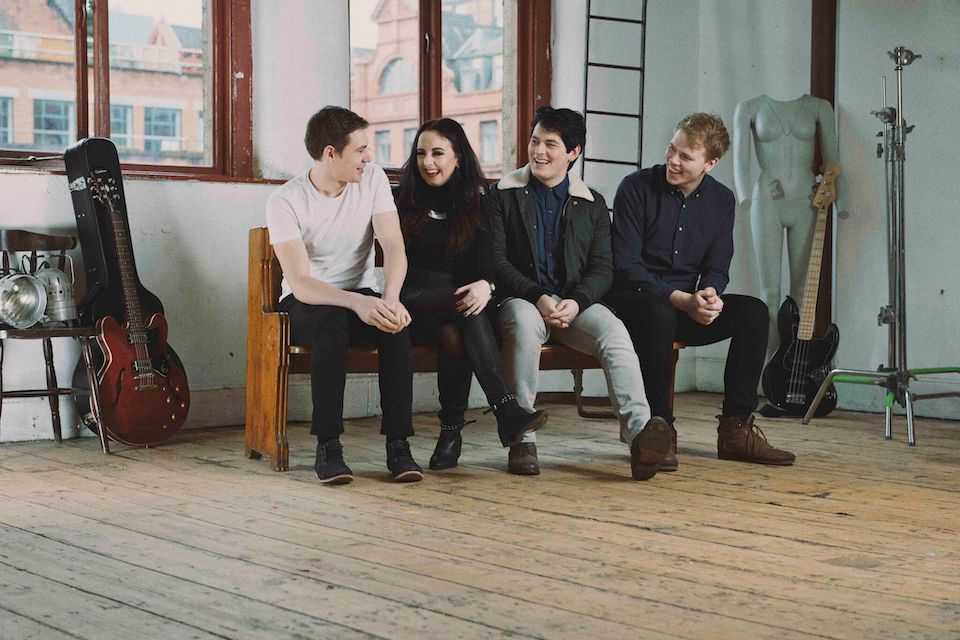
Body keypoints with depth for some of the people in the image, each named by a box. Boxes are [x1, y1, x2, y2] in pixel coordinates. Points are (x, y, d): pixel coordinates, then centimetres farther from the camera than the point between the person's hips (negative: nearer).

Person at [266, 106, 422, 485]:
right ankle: (327, 446, -30)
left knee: (396, 323, -31)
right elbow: (301, 283, -24)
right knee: (334, 322, -38)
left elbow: (393, 245, -13)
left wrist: (390, 298, -34)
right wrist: (357, 302, -42)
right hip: (306, 302, -3)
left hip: (361, 297, 3)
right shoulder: (285, 201, -15)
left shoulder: (373, 179, -3)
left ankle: (398, 445, -28)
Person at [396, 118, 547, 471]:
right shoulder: (405, 202, 13)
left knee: (454, 334, -36)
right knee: (466, 312, -35)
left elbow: (487, 260, 0)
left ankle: (451, 432, -30)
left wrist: (485, 285, -25)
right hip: (416, 304, -1)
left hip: (457, 305, 1)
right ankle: (507, 409, -46)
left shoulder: (477, 204, 13)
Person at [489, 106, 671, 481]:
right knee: (525, 323, -38)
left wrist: (577, 302, -14)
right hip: (520, 300, -2)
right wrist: (538, 298, -17)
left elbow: (602, 268, 8)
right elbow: (496, 260, -1)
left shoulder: (592, 204, 16)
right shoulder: (503, 195, 9)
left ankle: (639, 433, -48)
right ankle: (521, 438, -31)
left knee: (614, 333, -29)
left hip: (575, 304, 2)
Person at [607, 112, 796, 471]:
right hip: (635, 301, -5)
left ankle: (736, 428, -15)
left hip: (686, 307, 5)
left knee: (753, 311, -18)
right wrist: (682, 300, -24)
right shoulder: (637, 188, -9)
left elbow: (716, 269, 7)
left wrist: (709, 294, -19)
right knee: (659, 313, -39)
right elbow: (625, 266, -14)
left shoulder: (721, 201, 6)